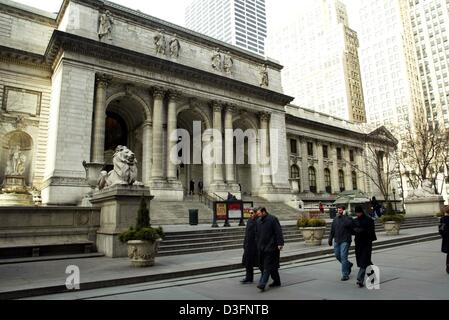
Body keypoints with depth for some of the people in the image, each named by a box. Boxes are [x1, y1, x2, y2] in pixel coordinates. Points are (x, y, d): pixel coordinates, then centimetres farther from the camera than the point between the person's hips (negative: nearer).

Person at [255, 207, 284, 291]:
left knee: (268, 266, -9)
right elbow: (257, 234, 18)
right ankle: (276, 281, 26)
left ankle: (262, 284, -13)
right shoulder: (258, 221, 12)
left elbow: (278, 232, -13)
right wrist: (257, 244, 15)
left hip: (270, 247, -7)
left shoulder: (273, 219, -9)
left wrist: (280, 243, -18)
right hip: (261, 247, 7)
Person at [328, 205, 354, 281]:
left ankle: (345, 275, 3)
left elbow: (349, 224, -28)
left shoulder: (348, 218, -6)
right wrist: (330, 239, 13)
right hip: (336, 241, 6)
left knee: (343, 257, -7)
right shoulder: (335, 219, 11)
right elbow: (332, 230, 16)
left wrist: (344, 216, -23)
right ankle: (349, 264, 39)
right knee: (338, 256, 14)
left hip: (345, 241, -6)